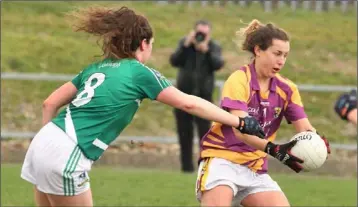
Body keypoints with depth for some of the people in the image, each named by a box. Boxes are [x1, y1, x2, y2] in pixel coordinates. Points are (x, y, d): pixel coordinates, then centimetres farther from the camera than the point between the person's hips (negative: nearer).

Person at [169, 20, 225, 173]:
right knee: (184, 133, 3)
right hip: (183, 95, 2)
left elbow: (218, 64, -21)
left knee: (205, 131, -14)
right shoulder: (184, 44, 1)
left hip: (203, 96, -2)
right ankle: (187, 166, 10)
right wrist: (186, 46, -22)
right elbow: (174, 61, -12)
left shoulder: (214, 48, -3)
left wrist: (206, 50, -34)